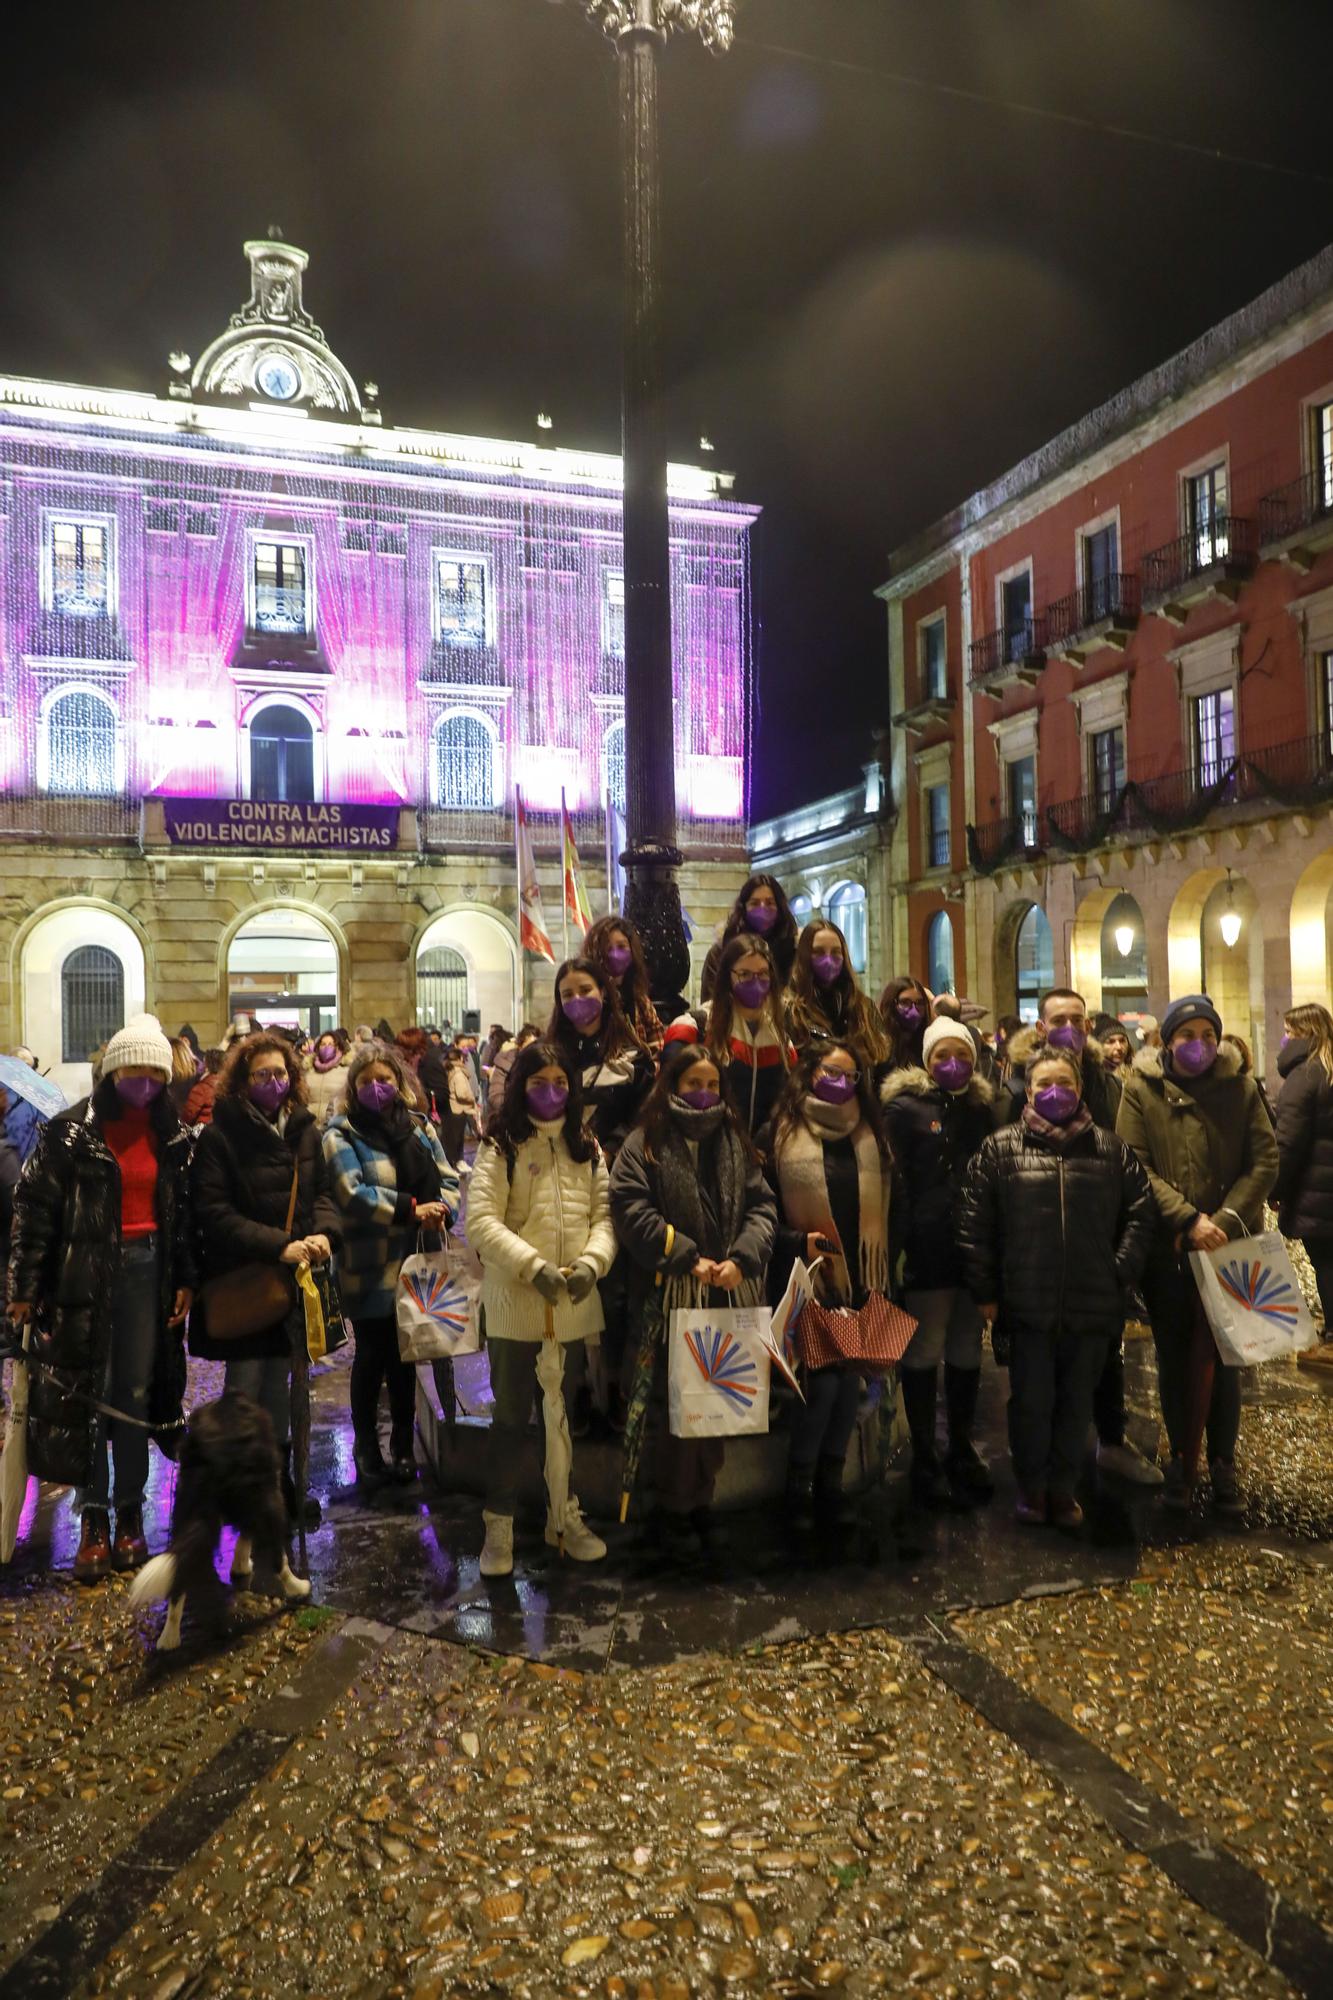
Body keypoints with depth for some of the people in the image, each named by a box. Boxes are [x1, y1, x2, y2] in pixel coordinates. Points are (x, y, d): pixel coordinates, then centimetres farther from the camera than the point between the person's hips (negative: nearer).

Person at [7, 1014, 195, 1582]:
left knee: (137, 1392, 7)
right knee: (84, 1392, 1)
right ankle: (94, 1520, 13)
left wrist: (186, 1279, 6)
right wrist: (25, 1287, -7)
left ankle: (130, 1514, 20)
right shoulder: (72, 1130, -7)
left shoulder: (173, 1135, 5)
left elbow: (184, 1211, 10)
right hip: (84, 1272, -3)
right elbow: (35, 1207, -6)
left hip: (148, 1269, 3)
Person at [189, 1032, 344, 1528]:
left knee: (279, 1382, 15)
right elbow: (213, 1212, -16)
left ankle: (278, 1478, 27)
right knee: (246, 1384, 2)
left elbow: (321, 1191, 8)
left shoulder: (305, 1130, 6)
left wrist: (324, 1231, -13)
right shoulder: (219, 1136, -11)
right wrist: (279, 1246, -21)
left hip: (292, 1280, 5)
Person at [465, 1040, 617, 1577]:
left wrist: (591, 1262, -15)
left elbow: (604, 1215, 4)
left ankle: (564, 1513, 35)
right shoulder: (500, 1147, -6)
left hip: (576, 1307, 4)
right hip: (514, 1307, -4)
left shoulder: (587, 1148, 7)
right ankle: (498, 1524, 23)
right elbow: (480, 1223, -14)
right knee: (512, 1416, 7)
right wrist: (534, 1266, -23)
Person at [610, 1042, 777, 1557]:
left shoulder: (734, 1141, 13)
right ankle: (674, 1508, 17)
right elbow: (631, 1211, -11)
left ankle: (702, 1499, 25)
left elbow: (761, 1205, 7)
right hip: (673, 1297, -4)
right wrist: (688, 1258, -14)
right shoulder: (646, 1143, -1)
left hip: (730, 1295, 4)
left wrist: (742, 1258, -10)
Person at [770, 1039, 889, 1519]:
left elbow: (883, 1208, 11)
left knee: (850, 1377, 8)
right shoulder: (783, 1134, -5)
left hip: (858, 1278, 5)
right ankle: (799, 1479, 13)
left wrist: (882, 1277, 6)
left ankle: (831, 1477, 24)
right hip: (808, 1280, -4)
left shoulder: (868, 1136, 9)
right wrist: (797, 1241, -18)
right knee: (822, 1378, -7)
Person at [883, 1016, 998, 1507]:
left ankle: (962, 1449, 26)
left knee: (967, 1352, 13)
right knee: (924, 1353, 1)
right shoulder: (904, 1106, -2)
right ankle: (925, 1458, 12)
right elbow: (894, 1181, -7)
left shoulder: (982, 1106, 13)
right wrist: (902, 1243, -14)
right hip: (928, 1251, -5)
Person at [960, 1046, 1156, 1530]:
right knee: (1031, 1400, 6)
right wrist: (984, 1290, -4)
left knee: (1077, 1401, 12)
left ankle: (1062, 1486, 29)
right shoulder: (1000, 1148, 1)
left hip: (1093, 1305, 2)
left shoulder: (1109, 1149, 6)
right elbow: (974, 1222, -1)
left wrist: (1122, 1275, -1)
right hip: (1028, 1305, -2)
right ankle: (1031, 1486, 26)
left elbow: (1139, 1211, 7)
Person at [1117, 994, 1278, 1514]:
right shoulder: (1141, 1087, -4)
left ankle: (1223, 1462, 24)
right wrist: (1188, 1220, -18)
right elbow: (1134, 1166, -9)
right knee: (1174, 1357, 12)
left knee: (1222, 1356, 8)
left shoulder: (1239, 1086, 0)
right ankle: (1180, 1456, 27)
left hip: (1229, 1246, 0)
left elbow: (1265, 1160, -3)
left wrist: (1226, 1219, -16)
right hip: (1166, 1249, 0)